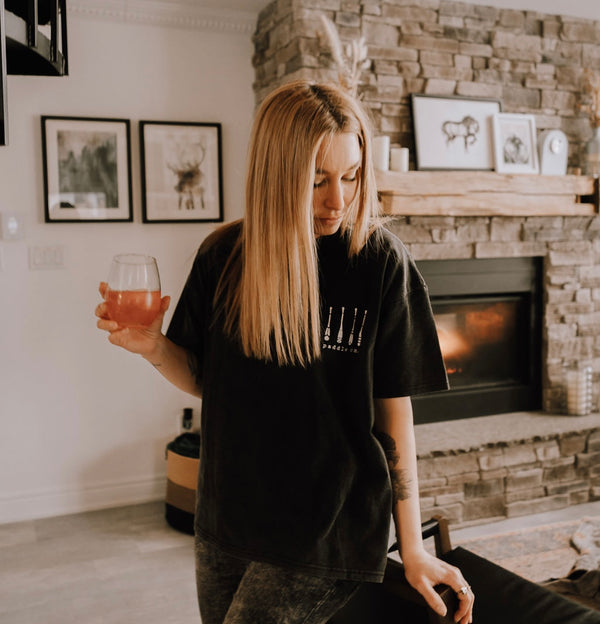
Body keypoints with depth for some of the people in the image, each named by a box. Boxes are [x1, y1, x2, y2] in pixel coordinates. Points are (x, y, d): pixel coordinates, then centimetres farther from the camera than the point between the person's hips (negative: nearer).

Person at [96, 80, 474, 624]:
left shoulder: (380, 261, -13)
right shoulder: (224, 255, -5)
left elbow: (395, 410, -8)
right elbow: (204, 380, 5)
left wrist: (412, 548, -6)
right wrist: (153, 347, -15)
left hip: (328, 533, -3)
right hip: (226, 522, 4)